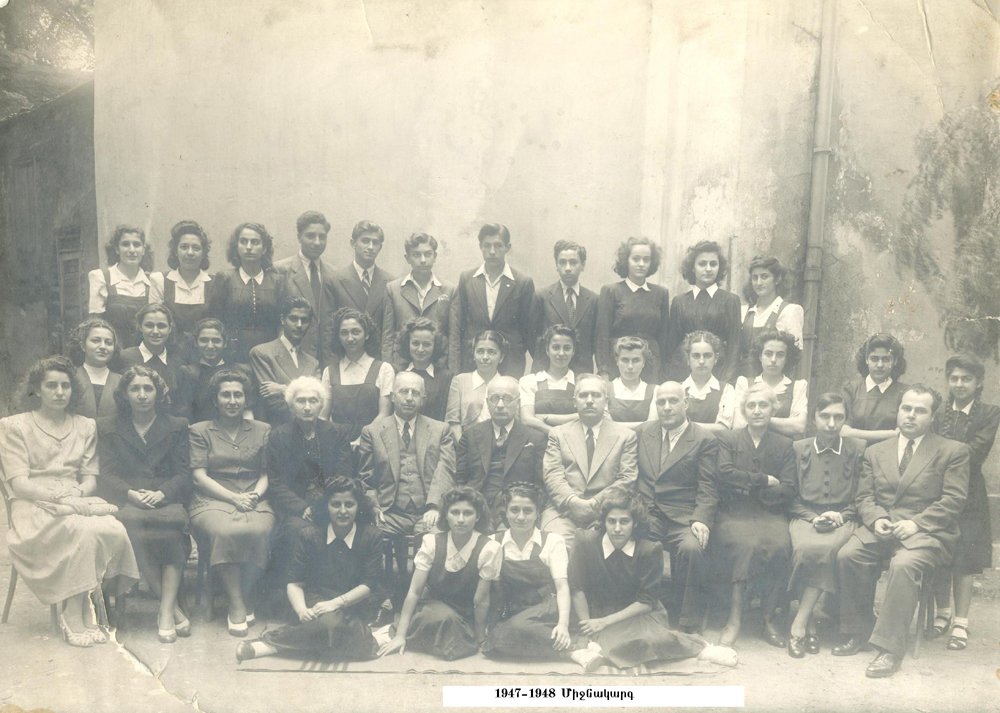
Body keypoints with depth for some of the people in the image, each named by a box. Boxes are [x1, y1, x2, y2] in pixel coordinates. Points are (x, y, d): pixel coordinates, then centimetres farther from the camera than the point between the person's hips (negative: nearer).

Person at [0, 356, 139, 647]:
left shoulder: (85, 426, 19)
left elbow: (90, 478, 13)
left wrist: (79, 494, -11)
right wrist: (61, 498, -18)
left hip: (77, 505, 4)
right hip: (35, 508, -4)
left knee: (115, 531, -31)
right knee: (84, 531, -36)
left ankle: (75, 610, -19)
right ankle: (74, 617, -24)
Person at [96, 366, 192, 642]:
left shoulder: (176, 426, 18)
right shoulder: (108, 428, 18)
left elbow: (183, 473, 8)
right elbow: (107, 474, 6)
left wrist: (162, 493, -14)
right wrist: (131, 494, -15)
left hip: (167, 499, 0)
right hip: (126, 502, 0)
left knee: (174, 521, -36)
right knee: (133, 522, -36)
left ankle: (166, 611, -37)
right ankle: (173, 608, -31)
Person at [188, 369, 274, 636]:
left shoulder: (262, 430, 19)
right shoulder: (200, 431, 14)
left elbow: (267, 473, 14)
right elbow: (200, 476, 3)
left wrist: (255, 494, -8)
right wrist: (234, 498, -10)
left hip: (254, 500, 1)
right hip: (212, 500, -1)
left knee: (258, 531, -34)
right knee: (223, 531, -36)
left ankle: (244, 597, -14)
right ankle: (237, 604, -23)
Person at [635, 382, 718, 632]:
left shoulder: (705, 440, 5)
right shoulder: (642, 433, 17)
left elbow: (707, 489, -1)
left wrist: (701, 520, -17)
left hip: (683, 518, -2)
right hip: (645, 515, 2)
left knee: (692, 547, -34)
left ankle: (689, 624, -17)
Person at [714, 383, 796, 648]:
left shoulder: (784, 445, 17)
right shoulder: (726, 439, 13)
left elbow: (788, 490, 5)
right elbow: (724, 474, -5)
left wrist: (749, 486, -5)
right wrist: (764, 480, -5)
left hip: (770, 514, 1)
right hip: (734, 514, -1)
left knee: (779, 546, -31)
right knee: (746, 544, -34)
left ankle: (770, 619, -18)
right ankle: (735, 617, -26)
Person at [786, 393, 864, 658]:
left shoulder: (858, 449, 9)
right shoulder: (798, 449, 11)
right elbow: (791, 497, 10)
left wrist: (840, 516, -6)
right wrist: (813, 517, -6)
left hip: (842, 520, 0)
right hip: (805, 517, 0)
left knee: (825, 549, -35)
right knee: (806, 548, -35)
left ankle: (800, 623, -26)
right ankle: (810, 623, -20)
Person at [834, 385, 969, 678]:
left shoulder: (953, 451, 6)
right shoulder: (875, 451, 18)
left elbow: (953, 500, -4)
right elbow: (864, 496, 13)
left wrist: (916, 523, -16)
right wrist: (877, 519, -10)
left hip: (927, 532, -4)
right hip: (880, 528, 4)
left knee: (904, 564, -36)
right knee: (847, 555, -26)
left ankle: (889, 648, -29)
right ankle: (859, 631, -9)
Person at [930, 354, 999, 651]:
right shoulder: (941, 414, 11)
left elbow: (974, 453, -12)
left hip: (968, 495, -3)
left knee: (963, 562, -3)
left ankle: (961, 622, 5)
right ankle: (942, 612, 22)